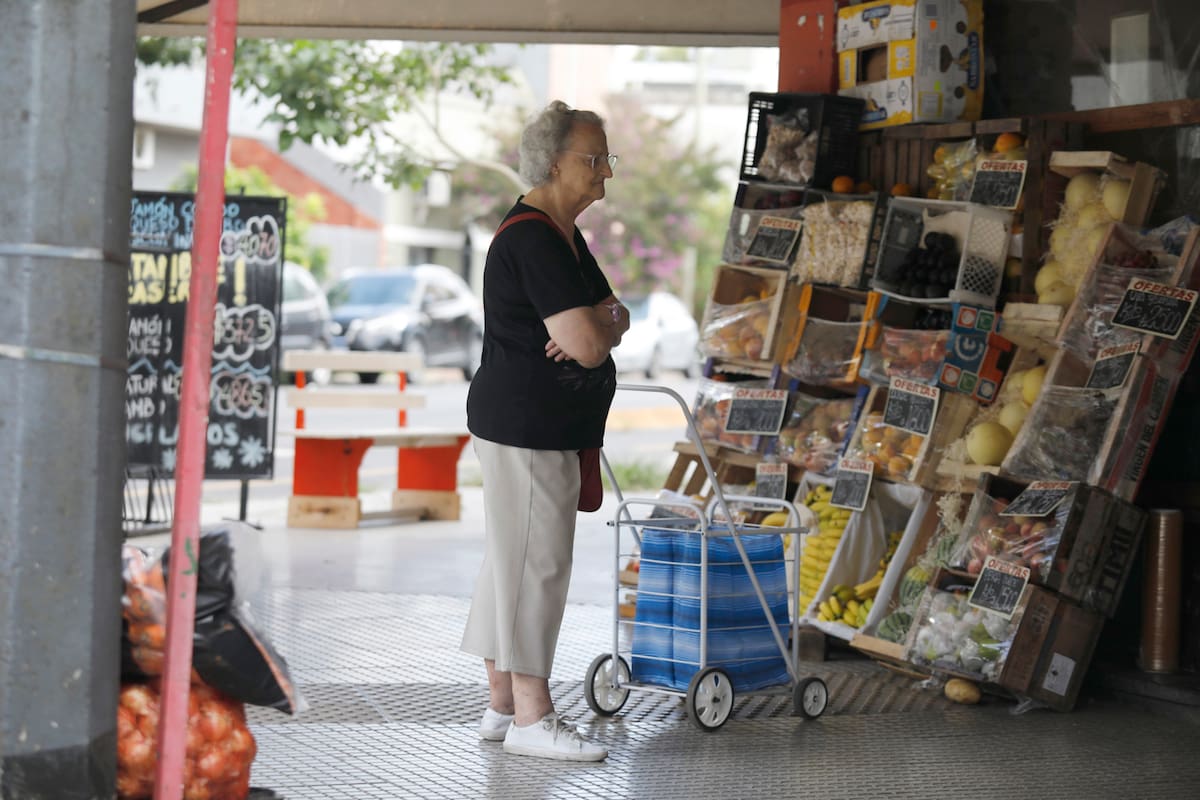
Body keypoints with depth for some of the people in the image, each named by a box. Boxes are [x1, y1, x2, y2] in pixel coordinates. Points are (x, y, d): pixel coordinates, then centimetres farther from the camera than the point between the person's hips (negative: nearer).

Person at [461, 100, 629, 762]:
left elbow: (615, 315, 15)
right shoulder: (533, 241, -18)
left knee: (512, 562, 13)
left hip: (544, 427, 11)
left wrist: (594, 326, -8)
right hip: (524, 427, -11)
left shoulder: (561, 235, 16)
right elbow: (589, 344, -24)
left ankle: (502, 704, 20)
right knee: (536, 563, -6)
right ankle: (531, 716, 0)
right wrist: (600, 330, -1)